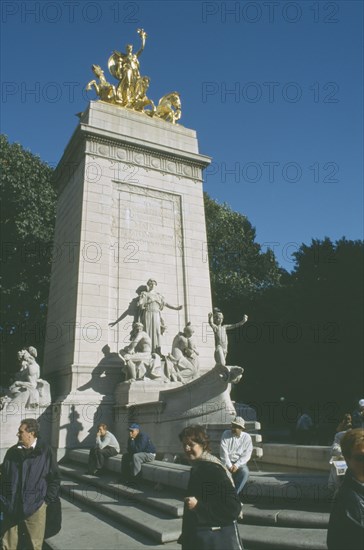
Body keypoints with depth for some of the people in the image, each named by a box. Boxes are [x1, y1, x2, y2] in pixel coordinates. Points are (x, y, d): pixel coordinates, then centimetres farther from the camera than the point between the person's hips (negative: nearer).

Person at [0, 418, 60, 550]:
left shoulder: (45, 452, -7)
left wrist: (47, 499, -4)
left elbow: (54, 478, -1)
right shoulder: (12, 452, 3)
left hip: (35, 508, -3)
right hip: (11, 508, 3)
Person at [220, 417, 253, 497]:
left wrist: (236, 465, -19)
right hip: (227, 462, 0)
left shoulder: (247, 437, -2)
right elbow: (224, 452, -8)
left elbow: (246, 455, -7)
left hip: (240, 463, 0)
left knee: (245, 472, -31)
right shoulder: (226, 434, -3)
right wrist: (229, 466, -19)